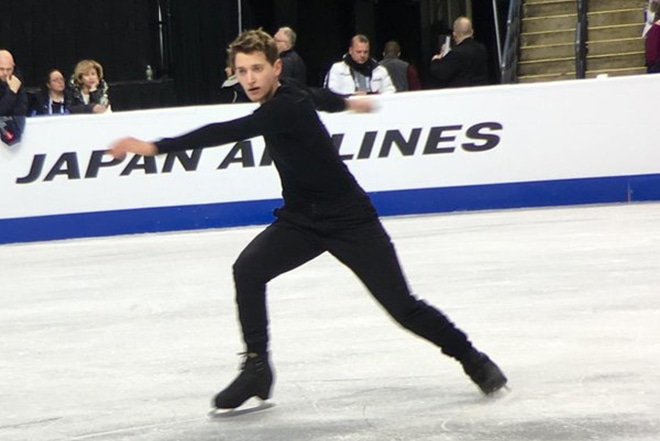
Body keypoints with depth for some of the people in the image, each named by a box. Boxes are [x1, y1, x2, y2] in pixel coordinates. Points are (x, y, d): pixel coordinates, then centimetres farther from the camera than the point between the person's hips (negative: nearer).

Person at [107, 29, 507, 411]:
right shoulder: (279, 95, 0)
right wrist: (346, 103, 47)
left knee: (402, 305, -6)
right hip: (300, 220, 7)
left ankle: (473, 360, 16)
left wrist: (155, 147, -44)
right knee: (248, 269, -19)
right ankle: (257, 368, -11)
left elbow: (227, 132, -39)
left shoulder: (287, 107, -27)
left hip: (350, 219, -7)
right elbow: (318, 96, 23)